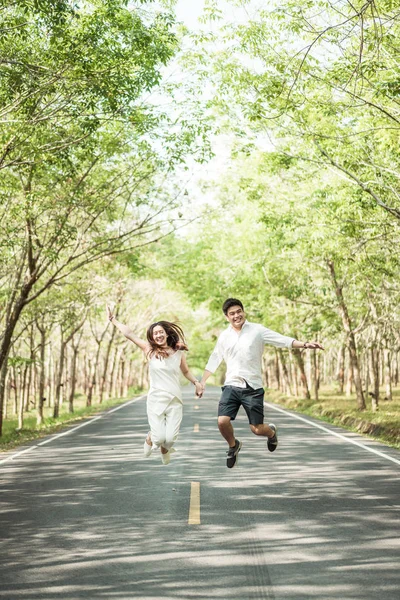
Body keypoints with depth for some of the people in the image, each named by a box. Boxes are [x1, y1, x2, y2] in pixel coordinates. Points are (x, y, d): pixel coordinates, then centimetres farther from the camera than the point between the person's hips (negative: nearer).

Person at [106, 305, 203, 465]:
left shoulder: (178, 352, 5)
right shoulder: (150, 350, 0)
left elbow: (186, 371, 22)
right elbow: (129, 334, -2)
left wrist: (196, 382, 6)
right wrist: (113, 319, -1)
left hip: (175, 401, 1)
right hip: (156, 400, -1)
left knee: (170, 439, -9)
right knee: (159, 438, -9)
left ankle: (165, 449, 30)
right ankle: (150, 438, 30)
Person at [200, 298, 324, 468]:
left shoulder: (257, 330, -2)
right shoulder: (224, 336, 8)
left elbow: (283, 340, -7)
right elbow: (214, 360, 19)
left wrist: (305, 344, -19)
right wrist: (202, 381, 18)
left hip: (253, 387, -2)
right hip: (231, 386, 2)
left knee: (257, 429, -2)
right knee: (222, 421, -16)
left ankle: (271, 432, 36)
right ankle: (233, 446, 17)